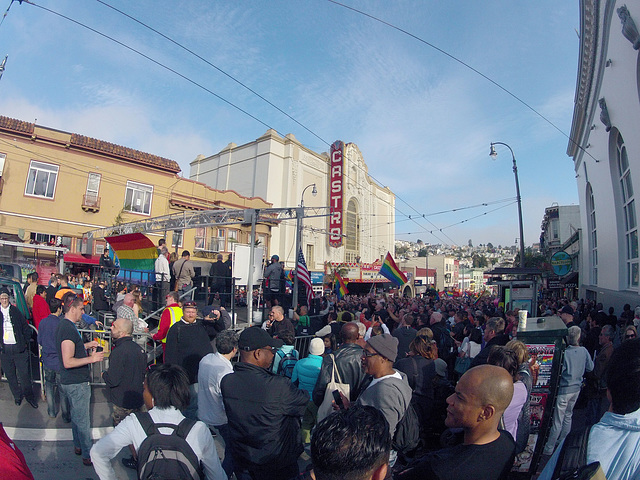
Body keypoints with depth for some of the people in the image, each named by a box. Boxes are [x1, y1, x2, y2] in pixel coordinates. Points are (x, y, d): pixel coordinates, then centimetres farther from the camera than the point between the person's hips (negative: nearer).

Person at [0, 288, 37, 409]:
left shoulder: (16, 311, 0)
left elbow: (26, 328, 5)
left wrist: (25, 342, 0)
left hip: (19, 348, -2)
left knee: (24, 374, 1)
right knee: (10, 375, 12)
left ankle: (29, 396, 14)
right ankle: (17, 396, 29)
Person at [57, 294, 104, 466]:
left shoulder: (63, 325, 7)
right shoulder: (68, 328, -25)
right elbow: (68, 362, -29)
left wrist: (85, 345, 15)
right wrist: (91, 358, -25)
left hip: (71, 381, 10)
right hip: (76, 383, -10)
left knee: (76, 416, 24)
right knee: (82, 421, 3)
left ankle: (78, 446, 40)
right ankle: (88, 455, 15)